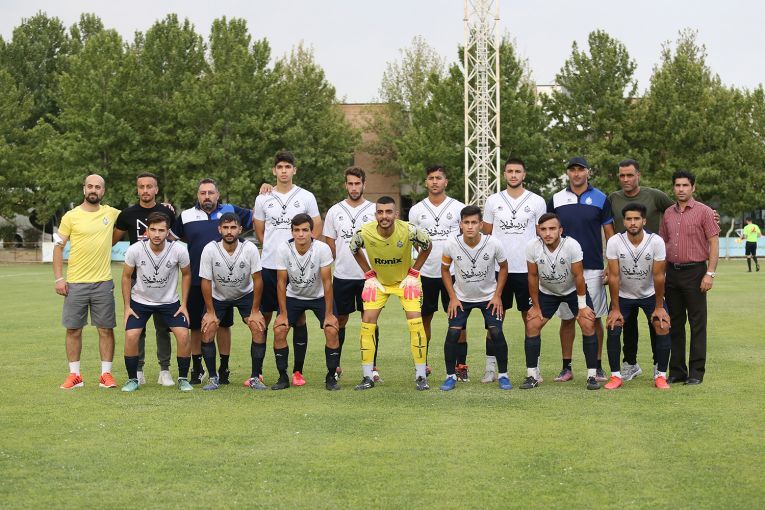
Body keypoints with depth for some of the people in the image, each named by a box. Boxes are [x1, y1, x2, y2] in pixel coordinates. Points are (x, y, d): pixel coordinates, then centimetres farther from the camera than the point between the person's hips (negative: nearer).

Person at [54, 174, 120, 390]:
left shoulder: (111, 213, 5)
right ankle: (74, 375, 13)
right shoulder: (71, 216, 0)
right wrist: (58, 278, -5)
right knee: (73, 329, 3)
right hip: (75, 283, -1)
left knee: (106, 329, 2)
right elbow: (58, 247, 3)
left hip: (103, 283, 1)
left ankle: (106, 374, 10)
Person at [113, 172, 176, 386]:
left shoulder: (167, 213, 5)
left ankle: (164, 370, 8)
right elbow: (112, 239, 11)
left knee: (163, 325, 2)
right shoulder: (128, 214, 3)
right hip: (137, 278, 0)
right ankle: (138, 371, 9)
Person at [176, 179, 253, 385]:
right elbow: (173, 237, 24)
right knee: (195, 326, 6)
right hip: (196, 280, 1)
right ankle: (197, 369, 19)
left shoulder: (231, 211, 5)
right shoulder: (186, 216, 7)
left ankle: (224, 369, 15)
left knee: (223, 325, 5)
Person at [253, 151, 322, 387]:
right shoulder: (263, 199, 7)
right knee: (264, 317, 2)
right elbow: (259, 231, 15)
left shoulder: (306, 197, 4)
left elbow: (317, 228, 8)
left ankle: (298, 371, 8)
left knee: (299, 317, 1)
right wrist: (273, 248, 9)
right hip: (269, 266, 1)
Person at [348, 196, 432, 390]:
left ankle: (421, 376, -3)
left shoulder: (409, 230, -28)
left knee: (415, 320, -14)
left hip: (405, 280, -1)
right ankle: (368, 377, 3)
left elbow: (427, 246, -6)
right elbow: (354, 249, 1)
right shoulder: (364, 233, -24)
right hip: (378, 280, 1)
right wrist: (369, 275, -4)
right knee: (367, 320, -8)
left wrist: (413, 273, -9)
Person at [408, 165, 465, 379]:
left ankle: (461, 365, 5)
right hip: (425, 273, 1)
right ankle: (422, 364, 16)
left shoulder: (458, 208, 2)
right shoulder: (416, 210, 6)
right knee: (424, 319, 6)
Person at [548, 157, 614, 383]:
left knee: (594, 318, 1)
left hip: (593, 268, -1)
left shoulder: (600, 199, 3)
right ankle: (567, 368, 11)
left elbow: (609, 234, 5)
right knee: (566, 318, 4)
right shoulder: (556, 200, 7)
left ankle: (597, 367, 9)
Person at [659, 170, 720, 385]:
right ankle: (677, 371, 16)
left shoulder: (704, 212, -4)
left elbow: (714, 243, -6)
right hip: (672, 272, 5)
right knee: (675, 323, 9)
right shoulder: (668, 214, 11)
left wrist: (710, 273, -13)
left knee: (697, 323, -2)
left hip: (695, 272, -5)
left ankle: (696, 372, 4)